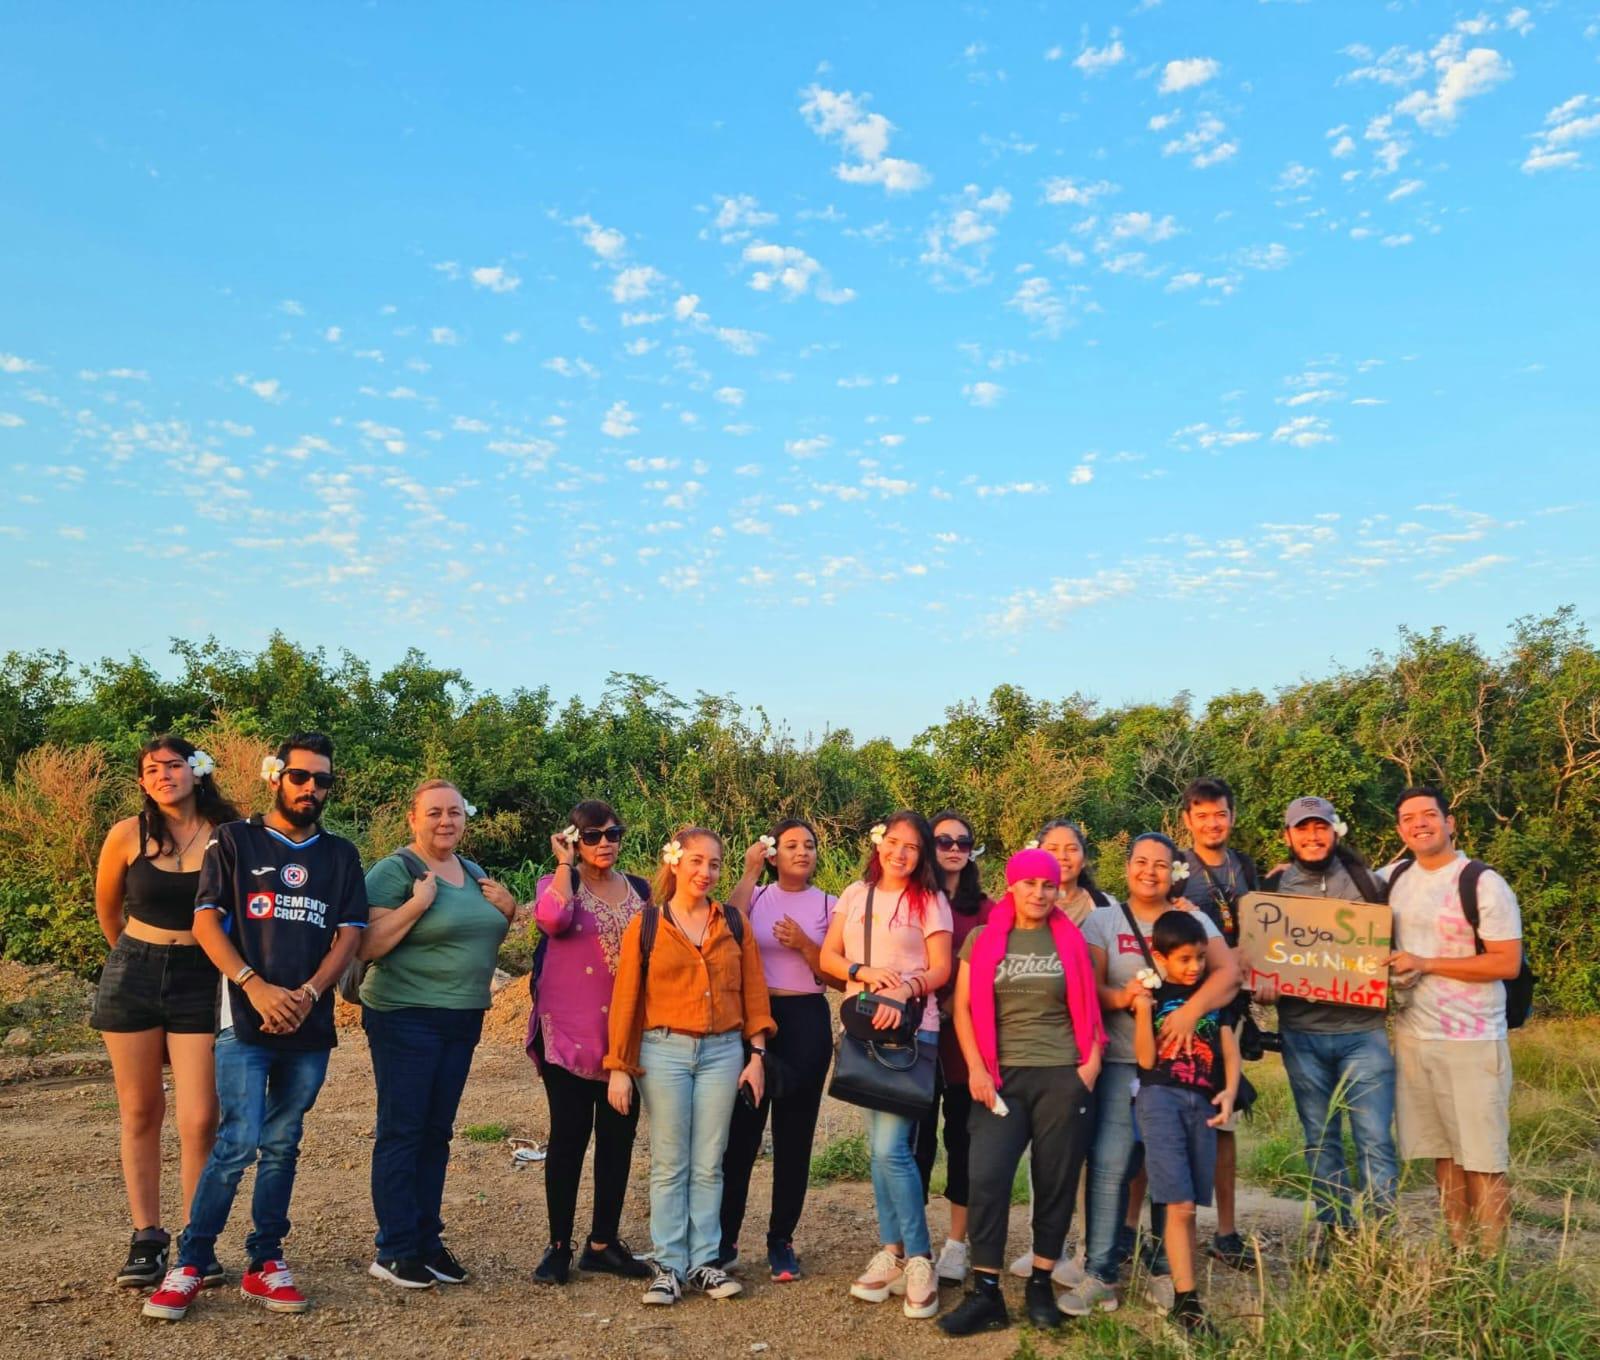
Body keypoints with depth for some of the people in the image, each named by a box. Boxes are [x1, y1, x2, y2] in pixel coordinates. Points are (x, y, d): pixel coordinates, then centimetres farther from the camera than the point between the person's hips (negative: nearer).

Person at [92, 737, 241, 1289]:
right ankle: (146, 1238, 21)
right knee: (140, 1113, 9)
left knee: (199, 1120, -5)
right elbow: (107, 908, 13)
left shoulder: (230, 835, -8)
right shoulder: (128, 835, -4)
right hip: (132, 975, 2)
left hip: (201, 979, -1)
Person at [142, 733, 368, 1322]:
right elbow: (205, 921, -3)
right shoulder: (235, 840, 5)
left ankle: (265, 1264, 17)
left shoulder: (341, 855, 12)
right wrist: (256, 986, -15)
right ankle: (190, 1264, 4)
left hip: (310, 1025, 3)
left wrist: (307, 994, -10)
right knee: (238, 1142, -10)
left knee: (281, 1145, 9)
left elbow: (349, 934, 6)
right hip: (245, 1021, -3)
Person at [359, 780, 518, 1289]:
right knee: (402, 1130, -2)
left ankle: (427, 1242, 22)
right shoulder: (393, 871, -10)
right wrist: (418, 902, -24)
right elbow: (366, 946, -17)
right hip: (405, 1017, -7)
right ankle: (394, 1252, 9)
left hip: (463, 1019, 7)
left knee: (437, 1132, 13)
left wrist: (507, 911, 4)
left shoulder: (475, 874, 12)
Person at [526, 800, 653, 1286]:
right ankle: (559, 1245, 14)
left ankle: (604, 1242, 20)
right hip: (569, 1032, -4)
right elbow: (553, 919, -24)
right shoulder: (558, 882, -1)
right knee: (569, 1136, 2)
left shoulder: (640, 890, 11)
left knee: (618, 1137, 8)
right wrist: (564, 864, -14)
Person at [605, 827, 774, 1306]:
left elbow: (753, 992, 7)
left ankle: (704, 1262, 17)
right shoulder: (646, 925, 0)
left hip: (723, 1052, 2)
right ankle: (669, 1266, 13)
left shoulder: (734, 924, 6)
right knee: (669, 1164, 3)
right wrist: (619, 1068, -3)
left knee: (709, 1165, 7)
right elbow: (625, 998, 0)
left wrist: (756, 1055, 2)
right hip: (664, 1051, -2)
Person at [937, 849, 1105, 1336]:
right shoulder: (982, 940, 6)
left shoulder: (1071, 941, 7)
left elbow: (1089, 1007, 12)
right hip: (1002, 1076, 0)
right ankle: (985, 1293, 0)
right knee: (986, 1178, -10)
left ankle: (1041, 1284, 20)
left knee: (1056, 1182, 5)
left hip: (1062, 1077, 1)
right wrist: (977, 1068, -6)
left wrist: (1092, 1061, -1)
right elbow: (963, 1008, 3)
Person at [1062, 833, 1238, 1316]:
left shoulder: (1194, 920, 8)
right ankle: (1100, 1274, 1)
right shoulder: (1102, 920, 6)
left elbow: (1229, 973, -7)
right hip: (1123, 1063, -1)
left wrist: (1190, 1010, -23)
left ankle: (1166, 1270, 20)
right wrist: (1118, 997, -25)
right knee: (1110, 1164, -7)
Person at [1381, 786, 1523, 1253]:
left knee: (1483, 1159, -1)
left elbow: (1508, 964, -12)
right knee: (1442, 1153, 12)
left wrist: (1426, 964, -16)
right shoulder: (1394, 877, 8)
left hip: (1473, 1042, -5)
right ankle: (1459, 1253, 22)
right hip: (1413, 1035, 5)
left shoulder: (1484, 884, -9)